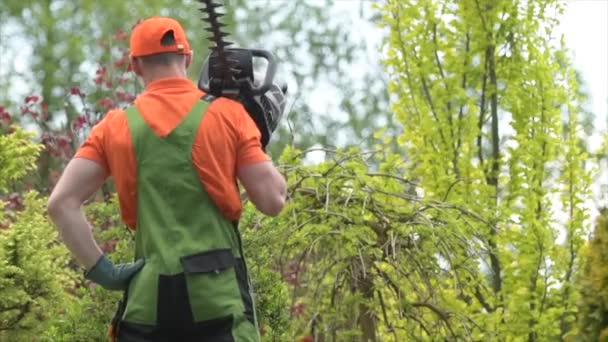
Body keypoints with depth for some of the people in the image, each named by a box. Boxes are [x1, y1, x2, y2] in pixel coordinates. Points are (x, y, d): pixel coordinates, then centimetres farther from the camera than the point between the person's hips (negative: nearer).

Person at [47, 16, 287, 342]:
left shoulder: (115, 127, 8)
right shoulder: (227, 115, 3)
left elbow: (62, 203, -1)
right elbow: (273, 201, 1)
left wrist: (100, 268, 1)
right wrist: (256, 146, 16)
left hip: (149, 297, 2)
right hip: (218, 294, -2)